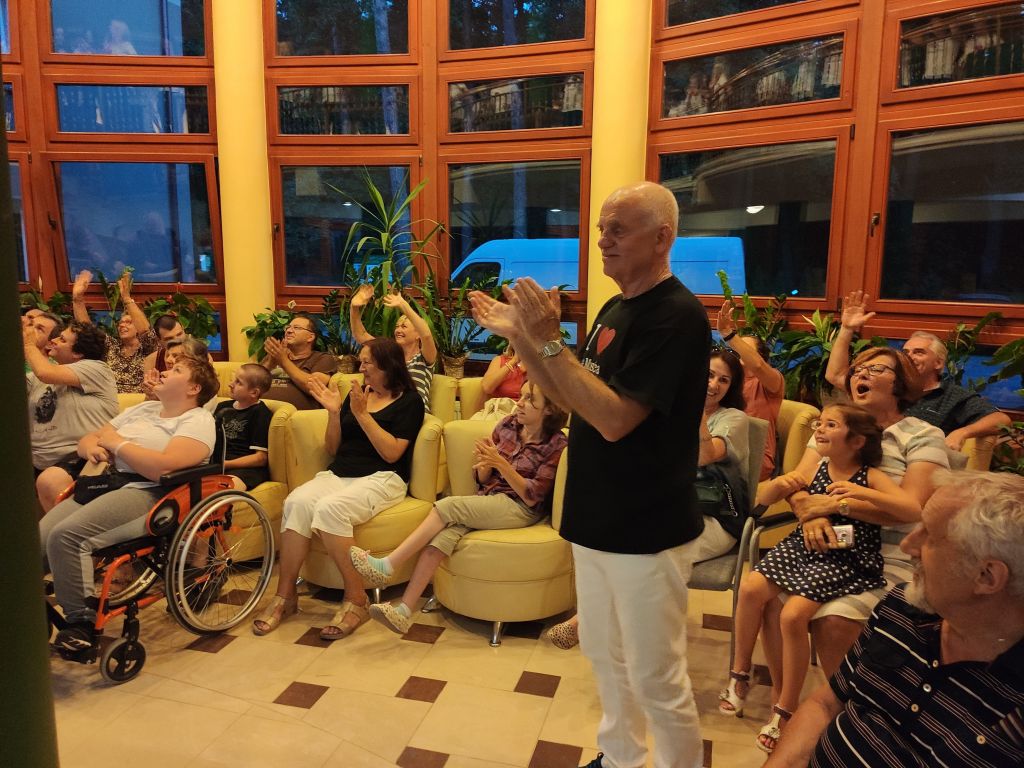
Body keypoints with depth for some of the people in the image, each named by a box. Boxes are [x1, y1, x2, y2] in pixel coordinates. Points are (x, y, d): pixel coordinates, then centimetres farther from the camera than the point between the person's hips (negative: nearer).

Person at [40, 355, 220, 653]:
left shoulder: (198, 420, -2)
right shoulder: (142, 409, 24)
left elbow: (166, 466, -20)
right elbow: (87, 439, 25)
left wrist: (118, 443, -7)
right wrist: (92, 447, 0)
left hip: (147, 494, -8)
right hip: (104, 485, 8)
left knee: (66, 536, -27)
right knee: (37, 541, -14)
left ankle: (81, 622, -14)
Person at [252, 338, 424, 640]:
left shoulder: (408, 401, 2)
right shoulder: (356, 394, 20)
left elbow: (392, 453, -9)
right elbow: (332, 448, 18)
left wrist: (362, 414, -13)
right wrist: (334, 412, 3)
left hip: (380, 478, -5)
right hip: (338, 474, 5)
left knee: (330, 508, -35)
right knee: (296, 501, -27)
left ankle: (356, 599, -22)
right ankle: (284, 596, -19)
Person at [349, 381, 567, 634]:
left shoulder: (555, 444, -7)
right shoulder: (507, 426, 9)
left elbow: (531, 497, -11)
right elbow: (484, 480, 13)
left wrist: (501, 463, -21)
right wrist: (483, 464, -11)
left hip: (520, 509, -5)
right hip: (489, 498, 5)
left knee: (448, 505, -26)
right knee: (444, 534, -26)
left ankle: (386, 566, -19)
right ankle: (403, 612, -28)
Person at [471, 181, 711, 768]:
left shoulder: (677, 315, -19)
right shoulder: (615, 309, 9)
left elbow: (615, 418, -27)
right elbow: (574, 398, 11)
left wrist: (548, 340, -27)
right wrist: (520, 335, 2)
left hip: (647, 532, -9)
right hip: (599, 521, 9)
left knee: (656, 679, 7)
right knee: (606, 658, 23)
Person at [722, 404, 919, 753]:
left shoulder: (870, 476, -7)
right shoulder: (815, 469, 5)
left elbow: (914, 510, -22)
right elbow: (761, 499, 8)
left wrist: (863, 493, -31)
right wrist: (779, 483, -15)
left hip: (845, 561, -5)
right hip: (801, 548, 5)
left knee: (793, 615, -23)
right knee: (751, 588, -16)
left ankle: (785, 711, -2)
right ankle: (739, 675, 6)